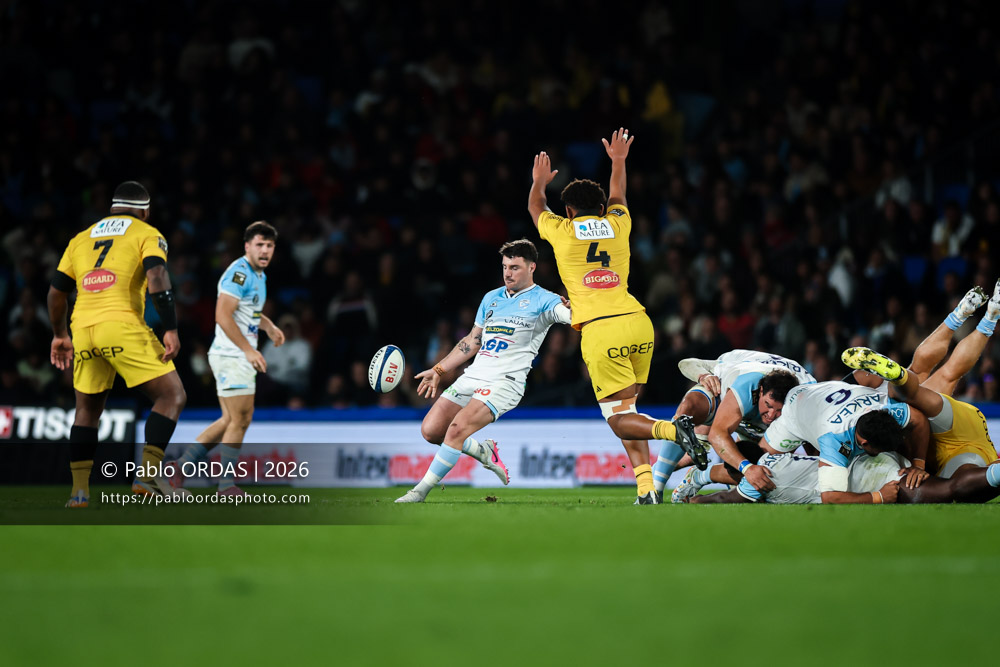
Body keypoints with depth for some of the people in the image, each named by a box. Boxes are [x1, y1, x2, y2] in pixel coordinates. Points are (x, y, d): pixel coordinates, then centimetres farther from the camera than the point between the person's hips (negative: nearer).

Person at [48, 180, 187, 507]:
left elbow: (57, 291, 22)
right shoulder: (147, 235, 9)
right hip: (122, 326, -5)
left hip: (83, 329, 5)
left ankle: (79, 490, 13)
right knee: (172, 396, 1)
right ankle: (148, 473, -14)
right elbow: (157, 279, -9)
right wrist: (171, 330, -11)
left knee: (87, 410, 19)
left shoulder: (81, 239, 23)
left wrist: (59, 335, 35)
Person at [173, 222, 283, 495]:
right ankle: (227, 483, 1)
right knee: (240, 419, -7)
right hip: (231, 356, -10)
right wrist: (249, 350, -24)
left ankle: (181, 465, 15)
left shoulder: (259, 276, 16)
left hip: (241, 357, 10)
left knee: (230, 420, 12)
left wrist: (268, 326, 16)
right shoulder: (239, 272, -15)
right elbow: (223, 315, -23)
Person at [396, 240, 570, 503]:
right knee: (430, 430, -5)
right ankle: (484, 452, 19)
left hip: (505, 382, -7)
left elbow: (571, 313, -20)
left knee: (458, 428, -25)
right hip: (473, 376, 7)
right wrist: (438, 370, 23)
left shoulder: (542, 300, -1)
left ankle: (421, 490, -15)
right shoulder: (492, 298, 19)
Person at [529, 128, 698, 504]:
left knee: (620, 419, -4)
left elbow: (535, 207, 30)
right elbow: (617, 197, 38)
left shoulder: (561, 232, 7)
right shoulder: (617, 224, 13)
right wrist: (618, 162, 54)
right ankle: (646, 487, -1)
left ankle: (671, 429, -33)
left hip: (600, 332, -4)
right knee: (626, 411, 14)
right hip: (638, 323, 4)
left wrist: (539, 181, 50)